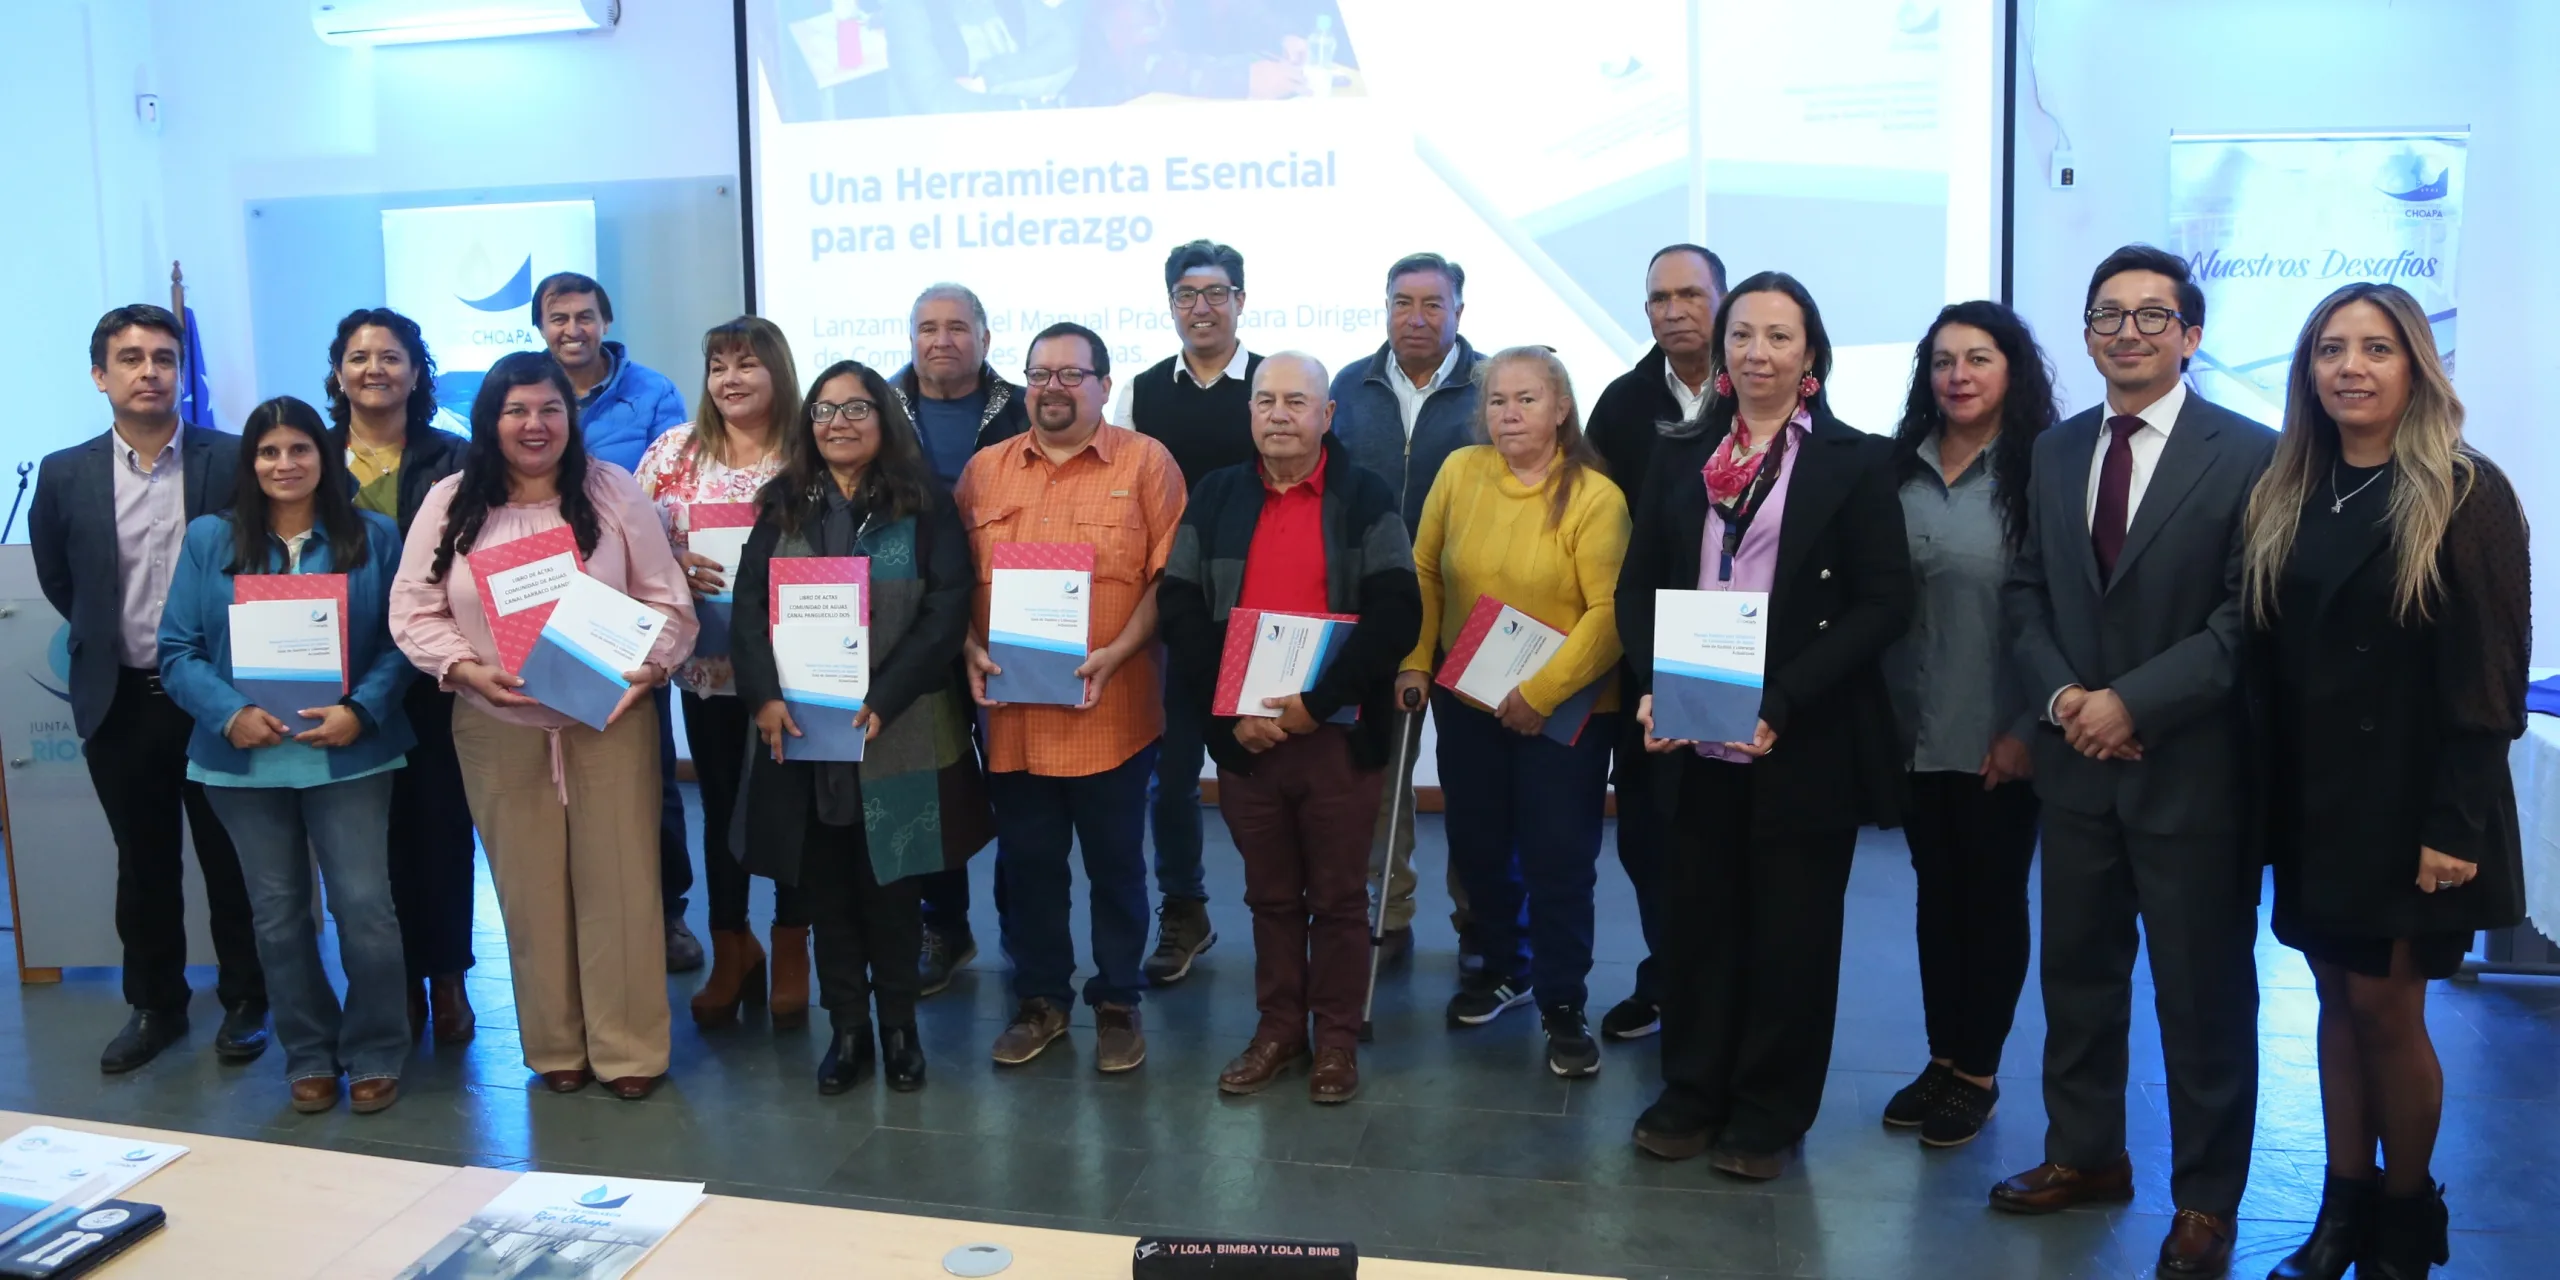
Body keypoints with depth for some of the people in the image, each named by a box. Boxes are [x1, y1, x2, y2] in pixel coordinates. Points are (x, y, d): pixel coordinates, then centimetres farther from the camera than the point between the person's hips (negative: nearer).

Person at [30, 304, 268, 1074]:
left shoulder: (231, 462, -6)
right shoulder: (65, 474, 1)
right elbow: (57, 582, 14)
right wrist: (110, 638, 15)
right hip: (119, 699, 2)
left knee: (231, 858, 8)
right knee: (143, 864, 13)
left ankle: (244, 1001, 22)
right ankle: (155, 1005, 27)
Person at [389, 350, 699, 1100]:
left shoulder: (612, 491, 0)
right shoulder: (451, 503, 2)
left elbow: (668, 600, -1)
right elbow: (413, 612, 1)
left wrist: (649, 667, -18)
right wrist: (464, 668, -15)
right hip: (498, 728, 1)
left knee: (617, 883, 2)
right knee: (531, 890, 9)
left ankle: (629, 1047, 14)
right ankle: (555, 1046, 24)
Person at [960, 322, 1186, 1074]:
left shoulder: (1145, 462, -2)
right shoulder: (985, 470, 9)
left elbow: (1169, 575, -7)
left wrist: (1117, 654, -17)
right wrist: (971, 651, -6)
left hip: (1112, 708, -3)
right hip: (1011, 709, 3)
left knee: (1116, 863, 9)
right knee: (1026, 861, 13)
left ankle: (1117, 1002, 25)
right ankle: (1040, 998, 29)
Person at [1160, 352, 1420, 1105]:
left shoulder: (1365, 498, -2)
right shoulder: (1216, 498, 7)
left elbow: (1396, 613, -12)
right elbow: (1180, 609, 1)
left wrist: (1317, 700, -18)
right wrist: (1229, 710, -10)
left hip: (1339, 733, -2)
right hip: (1242, 733, 3)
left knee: (1339, 897, 8)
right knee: (1271, 895, 14)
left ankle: (1337, 1039, 22)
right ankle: (1278, 1030, 28)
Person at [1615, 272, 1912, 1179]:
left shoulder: (1855, 460, -2)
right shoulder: (1681, 455, 9)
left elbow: (1884, 603, -8)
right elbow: (1637, 584, 8)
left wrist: (1781, 705, -18)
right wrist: (1654, 687, -11)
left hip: (1803, 743, -3)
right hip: (1693, 739, 3)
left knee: (1790, 930, 8)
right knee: (1697, 919, 11)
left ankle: (1768, 1115, 24)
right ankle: (1690, 1093, 28)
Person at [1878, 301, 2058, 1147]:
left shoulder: (2042, 472, -8)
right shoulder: (1901, 469, 6)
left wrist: (2030, 729, -12)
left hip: (2000, 739, -4)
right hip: (1913, 732, 4)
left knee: (1992, 899, 8)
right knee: (1936, 893, 14)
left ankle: (1977, 1071, 22)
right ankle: (1941, 1059, 26)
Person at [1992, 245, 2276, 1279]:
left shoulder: (2248, 455, -9)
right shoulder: (2055, 451, 8)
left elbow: (2248, 619, -13)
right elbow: (2025, 591, 9)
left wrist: (2132, 701, -18)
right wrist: (2060, 695, -7)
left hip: (2193, 768, -5)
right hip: (2075, 763, 5)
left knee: (2204, 992, 7)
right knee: (2077, 970, 16)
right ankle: (2084, 1155, 34)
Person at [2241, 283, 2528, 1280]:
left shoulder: (2465, 495, -8)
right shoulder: (2287, 496, 7)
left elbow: (2490, 675, -11)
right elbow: (2267, 659, 7)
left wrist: (2456, 824, -16)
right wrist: (2270, 795, 1)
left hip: (2406, 803, -5)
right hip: (2310, 802, 5)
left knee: (2385, 1006, 1)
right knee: (2337, 999, 11)